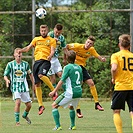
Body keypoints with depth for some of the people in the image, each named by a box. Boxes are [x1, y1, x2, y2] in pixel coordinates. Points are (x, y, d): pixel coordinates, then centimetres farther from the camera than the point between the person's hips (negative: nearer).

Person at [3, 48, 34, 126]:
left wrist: (33, 83, 17)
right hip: (15, 87, -3)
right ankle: (17, 121, -14)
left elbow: (30, 74, 19)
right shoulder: (10, 64, -2)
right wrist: (7, 80, -20)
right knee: (18, 102, -23)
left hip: (24, 87, 3)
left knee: (29, 105, 4)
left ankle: (25, 115, 37)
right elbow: (5, 75, 2)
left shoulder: (25, 64, 4)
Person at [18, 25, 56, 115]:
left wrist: (50, 56, -24)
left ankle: (53, 90, -19)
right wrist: (20, 51, -5)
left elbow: (52, 51, -1)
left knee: (41, 75, -35)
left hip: (46, 61, -5)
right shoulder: (36, 39, 20)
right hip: (37, 61, 5)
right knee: (37, 84, 0)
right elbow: (28, 48, 14)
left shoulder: (51, 40, 10)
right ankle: (41, 105, 5)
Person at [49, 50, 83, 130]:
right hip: (79, 92, 7)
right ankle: (73, 126, 27)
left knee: (54, 105, 2)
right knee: (71, 107, 33)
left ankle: (58, 126, -8)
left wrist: (54, 91, -5)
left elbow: (62, 81, -12)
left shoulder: (68, 67, -9)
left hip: (70, 93, -7)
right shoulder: (79, 68, 11)